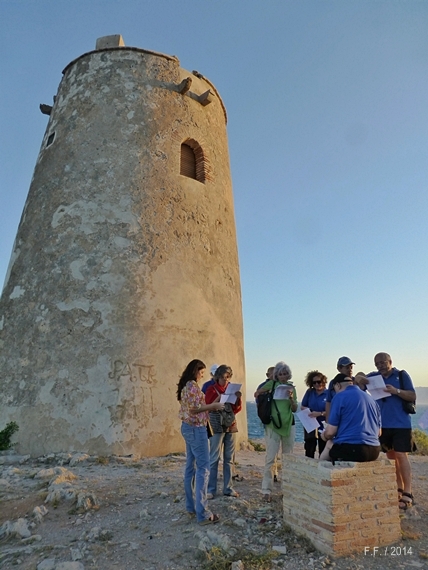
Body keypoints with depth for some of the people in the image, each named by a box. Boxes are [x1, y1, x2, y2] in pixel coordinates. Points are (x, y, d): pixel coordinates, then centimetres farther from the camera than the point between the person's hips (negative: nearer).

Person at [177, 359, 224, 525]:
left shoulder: (185, 386, 13)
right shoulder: (193, 385, -17)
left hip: (188, 427, 10)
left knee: (191, 466, 15)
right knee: (203, 468, -6)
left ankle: (191, 506, 26)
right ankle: (202, 514, -1)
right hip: (196, 429, -10)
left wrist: (211, 405, 12)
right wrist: (213, 406, -14)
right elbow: (193, 409, -23)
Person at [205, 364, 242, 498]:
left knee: (229, 458, 10)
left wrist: (238, 398, -11)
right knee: (214, 459, -2)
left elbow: (237, 409, 8)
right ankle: (211, 490, 8)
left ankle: (228, 488, 20)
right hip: (217, 426, -4)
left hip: (231, 426, 5)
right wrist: (219, 398, -21)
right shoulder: (212, 389, -3)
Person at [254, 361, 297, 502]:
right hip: (272, 425, -3)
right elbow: (256, 394, -4)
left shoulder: (291, 387, 5)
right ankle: (266, 490, 5)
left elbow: (294, 409, 3)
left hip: (289, 425, 3)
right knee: (270, 458, -5)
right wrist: (266, 390, -18)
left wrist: (291, 397, -14)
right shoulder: (271, 384, -3)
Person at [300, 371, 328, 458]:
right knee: (309, 452, 8)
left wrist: (319, 413, -25)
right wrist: (306, 410, -12)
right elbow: (302, 406, 9)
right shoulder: (309, 392, 2)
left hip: (323, 427, -2)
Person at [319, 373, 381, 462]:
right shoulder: (370, 398, 14)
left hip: (352, 449, -7)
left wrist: (324, 436, 13)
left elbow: (330, 432, -8)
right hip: (374, 450, 7)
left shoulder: (340, 397, -6)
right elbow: (378, 432, 20)